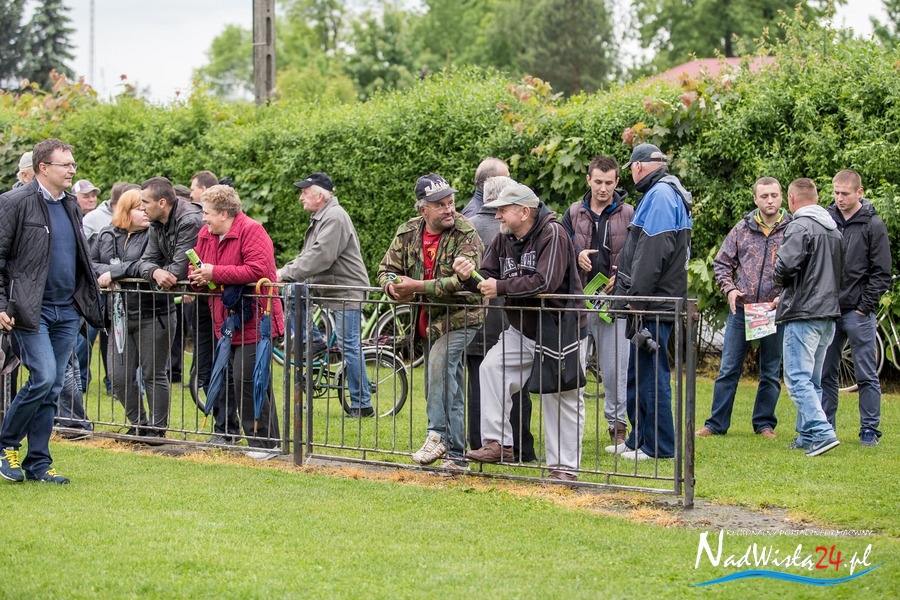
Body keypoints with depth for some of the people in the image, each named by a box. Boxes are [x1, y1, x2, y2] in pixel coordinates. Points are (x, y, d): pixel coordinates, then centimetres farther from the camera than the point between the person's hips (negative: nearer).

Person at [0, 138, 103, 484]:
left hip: (67, 311, 7)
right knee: (43, 378, -16)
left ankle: (38, 464, 11)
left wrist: (88, 298, 15)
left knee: (52, 389, 6)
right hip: (31, 310, -7)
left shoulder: (71, 206, 14)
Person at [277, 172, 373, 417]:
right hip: (331, 292, 10)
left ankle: (362, 405, -4)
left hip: (347, 293, -10)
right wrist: (284, 271, 2)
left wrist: (287, 273, -21)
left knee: (349, 346, -8)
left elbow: (320, 257, -25)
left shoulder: (335, 218, -16)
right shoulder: (320, 218, 18)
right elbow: (307, 256, 17)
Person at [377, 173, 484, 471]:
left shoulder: (466, 235, -16)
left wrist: (418, 286, -26)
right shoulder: (408, 232, 2)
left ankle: (438, 434, -28)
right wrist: (392, 286, -15)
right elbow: (386, 268, 9)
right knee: (447, 387, 11)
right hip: (428, 321, 7)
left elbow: (463, 280, -26)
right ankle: (455, 455, 17)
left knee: (440, 363, -29)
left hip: (460, 317, -7)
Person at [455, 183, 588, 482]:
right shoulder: (503, 240, 5)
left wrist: (501, 287, -24)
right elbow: (488, 279, 4)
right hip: (522, 331, 7)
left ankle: (564, 466, 7)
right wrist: (470, 275, -19)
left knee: (561, 398, -1)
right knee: (492, 368, -10)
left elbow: (544, 282, -30)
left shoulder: (552, 234, -19)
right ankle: (498, 444, -6)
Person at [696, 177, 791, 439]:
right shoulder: (742, 229, 5)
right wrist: (729, 289, -6)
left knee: (771, 372, 9)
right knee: (728, 369, 3)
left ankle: (764, 423, 21)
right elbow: (722, 263, 10)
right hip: (740, 309, 1)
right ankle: (716, 424, 9)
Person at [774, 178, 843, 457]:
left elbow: (784, 266, -23)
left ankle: (821, 432, -18)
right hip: (829, 312, 8)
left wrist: (781, 279, 2)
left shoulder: (800, 227, -12)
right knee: (812, 379, 15)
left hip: (804, 313, -8)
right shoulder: (834, 229, 15)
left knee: (798, 378, -8)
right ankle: (807, 434, 16)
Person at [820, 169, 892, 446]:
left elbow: (881, 273, -3)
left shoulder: (873, 226, -3)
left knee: (867, 376, 0)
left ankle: (870, 431, 6)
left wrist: (865, 306, -8)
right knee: (825, 374, 8)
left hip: (858, 312, -4)